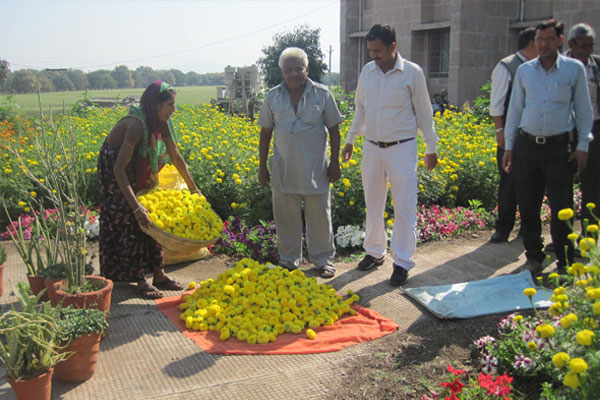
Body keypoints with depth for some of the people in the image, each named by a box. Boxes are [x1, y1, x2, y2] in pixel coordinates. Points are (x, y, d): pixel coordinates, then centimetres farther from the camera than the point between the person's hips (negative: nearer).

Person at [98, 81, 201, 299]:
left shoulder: (161, 123, -10)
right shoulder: (136, 125, -34)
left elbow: (176, 157, 3)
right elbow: (119, 169, -37)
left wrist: (194, 189, 6)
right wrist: (136, 207, -41)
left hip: (140, 172, 8)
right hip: (115, 174, -8)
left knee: (151, 220, 6)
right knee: (131, 223, -5)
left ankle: (158, 274, 14)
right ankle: (140, 280, 5)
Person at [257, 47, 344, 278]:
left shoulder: (323, 94, 0)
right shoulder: (273, 97, 5)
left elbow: (334, 130, 4)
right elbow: (265, 133, 9)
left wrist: (335, 162, -1)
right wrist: (262, 166, 7)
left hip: (315, 169, -1)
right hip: (284, 169, 2)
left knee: (319, 215, 6)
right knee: (286, 217, 8)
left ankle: (323, 259, 23)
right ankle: (289, 261, 25)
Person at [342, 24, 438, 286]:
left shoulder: (412, 73, -7)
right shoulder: (367, 71, 4)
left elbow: (423, 112, 0)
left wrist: (431, 148, 2)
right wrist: (350, 140, 15)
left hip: (402, 149, -4)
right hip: (372, 148, 4)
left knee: (405, 208, -1)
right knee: (373, 205, 12)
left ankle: (402, 262, 10)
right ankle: (375, 252, 29)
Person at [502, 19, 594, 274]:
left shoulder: (574, 69, 3)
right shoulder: (524, 70, 9)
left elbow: (583, 109, 6)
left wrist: (582, 145, 0)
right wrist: (509, 146, 9)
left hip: (558, 147, -2)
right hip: (527, 145, 3)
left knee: (561, 208, -3)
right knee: (528, 206, 6)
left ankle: (565, 263, 9)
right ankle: (534, 258, 19)